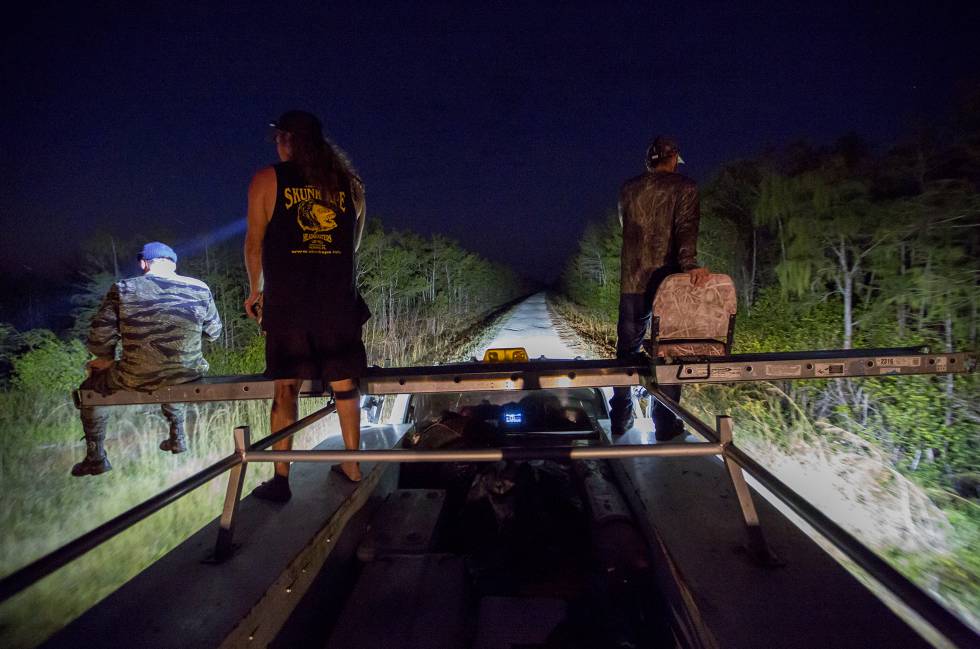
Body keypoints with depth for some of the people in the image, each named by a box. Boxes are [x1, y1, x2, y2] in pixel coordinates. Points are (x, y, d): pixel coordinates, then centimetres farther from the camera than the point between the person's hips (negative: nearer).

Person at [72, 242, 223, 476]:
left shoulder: (123, 289, -8)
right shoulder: (199, 289, -4)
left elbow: (100, 336, -7)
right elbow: (213, 332, 6)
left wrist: (107, 359, 13)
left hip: (137, 379, -2)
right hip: (188, 376, 2)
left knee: (90, 385, 29)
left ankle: (96, 458, 36)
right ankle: (177, 436, 46)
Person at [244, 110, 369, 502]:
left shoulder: (267, 180, 1)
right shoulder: (349, 183, 9)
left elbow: (254, 243, 3)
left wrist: (256, 290, 16)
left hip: (287, 301, -2)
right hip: (340, 303, 3)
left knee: (285, 389, 6)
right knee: (344, 384, 12)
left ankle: (281, 479, 11)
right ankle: (352, 465, 23)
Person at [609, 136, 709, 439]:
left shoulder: (628, 189, 10)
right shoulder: (684, 187, -3)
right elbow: (686, 227, -19)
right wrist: (690, 263, -31)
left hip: (632, 280, 4)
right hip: (668, 279, -3)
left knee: (627, 349, 13)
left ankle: (620, 418, 19)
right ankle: (665, 423, 11)